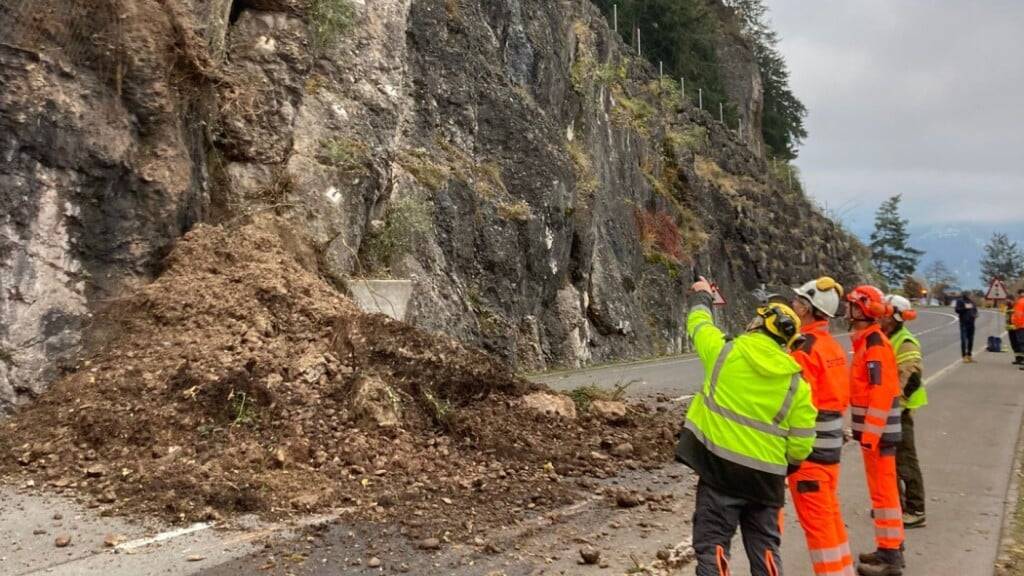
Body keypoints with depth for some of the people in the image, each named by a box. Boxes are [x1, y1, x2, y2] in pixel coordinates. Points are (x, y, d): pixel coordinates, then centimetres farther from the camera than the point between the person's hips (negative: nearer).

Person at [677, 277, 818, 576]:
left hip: (718, 467, -2)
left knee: (713, 545, 3)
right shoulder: (796, 384, -1)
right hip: (765, 477, 2)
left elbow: (699, 324, 14)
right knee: (765, 548, 16)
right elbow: (801, 446, -1)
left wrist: (702, 296, 35)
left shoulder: (725, 352, -7)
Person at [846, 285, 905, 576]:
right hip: (873, 428, 10)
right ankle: (890, 547, 27)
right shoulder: (866, 341, 13)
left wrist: (871, 433, -24)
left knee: (883, 490, -3)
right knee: (882, 489, 16)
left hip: (878, 430, -10)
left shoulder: (875, 343, -17)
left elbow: (882, 392, -23)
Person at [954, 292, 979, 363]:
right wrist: (965, 308, -21)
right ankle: (964, 356, -4)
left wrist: (975, 314, 4)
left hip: (971, 323, 6)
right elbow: (957, 309, -12)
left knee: (971, 340, 10)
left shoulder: (971, 301, 14)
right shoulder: (960, 301, -3)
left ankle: (969, 355, 20)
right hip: (964, 323, -6)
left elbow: (975, 309, 23)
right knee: (964, 340, -7)